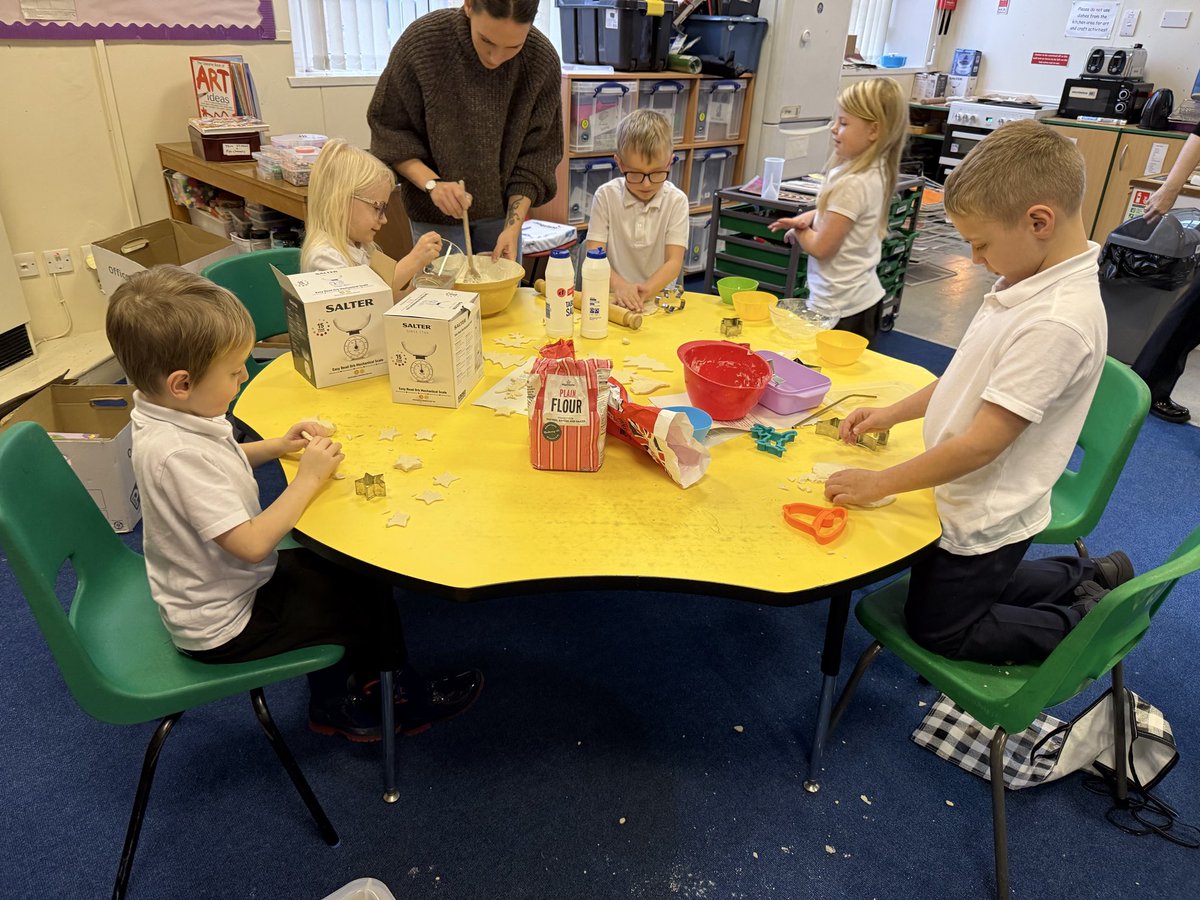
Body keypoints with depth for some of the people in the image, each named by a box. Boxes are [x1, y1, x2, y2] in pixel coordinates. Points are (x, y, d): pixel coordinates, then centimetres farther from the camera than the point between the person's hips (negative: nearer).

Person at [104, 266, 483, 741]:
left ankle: (337, 700, 26)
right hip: (222, 626, -9)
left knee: (360, 573, 14)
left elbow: (217, 464, 16)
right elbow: (252, 542, -36)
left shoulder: (167, 417, -5)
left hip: (228, 585, 9)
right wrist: (309, 478, -25)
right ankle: (404, 699, 26)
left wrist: (276, 447, 0)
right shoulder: (179, 453, -36)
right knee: (367, 605, -1)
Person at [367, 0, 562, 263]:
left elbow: (537, 155, -7)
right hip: (435, 214, -1)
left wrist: (513, 225, -16)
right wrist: (432, 183, -23)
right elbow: (387, 130, -9)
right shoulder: (422, 40, -19)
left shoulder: (543, 60, -16)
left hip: (501, 211, 1)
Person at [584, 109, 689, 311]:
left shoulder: (676, 201, 0)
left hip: (658, 295, 0)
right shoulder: (606, 196, 0)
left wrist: (646, 290, -23)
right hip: (613, 298, 0)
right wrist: (620, 285, -25)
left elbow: (674, 262, -5)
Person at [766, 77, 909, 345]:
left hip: (839, 309, -10)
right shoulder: (875, 171, 5)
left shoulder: (852, 184, -22)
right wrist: (809, 217, 1)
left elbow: (820, 247, -18)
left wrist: (798, 231, 3)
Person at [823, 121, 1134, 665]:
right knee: (974, 589, 31)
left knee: (936, 629, 14)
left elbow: (982, 442, -29)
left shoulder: (1057, 323, -32)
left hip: (985, 518, -9)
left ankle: (1085, 623, 18)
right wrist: (892, 413, 6)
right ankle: (1088, 579, 34)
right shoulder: (1032, 280, -4)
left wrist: (878, 484, -21)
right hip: (973, 500, 9)